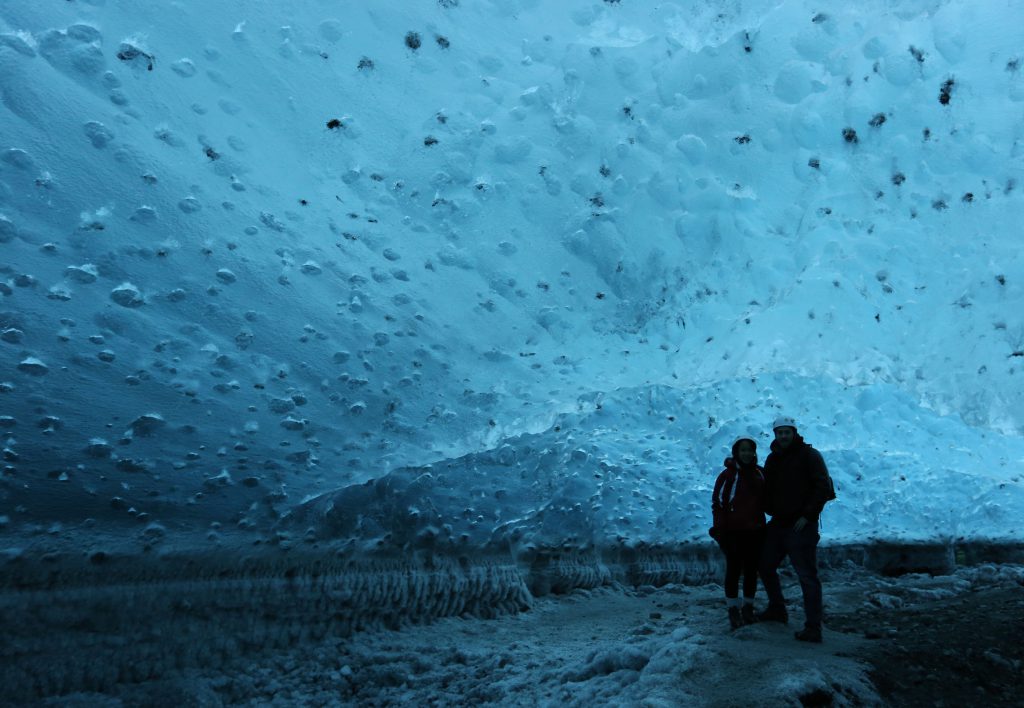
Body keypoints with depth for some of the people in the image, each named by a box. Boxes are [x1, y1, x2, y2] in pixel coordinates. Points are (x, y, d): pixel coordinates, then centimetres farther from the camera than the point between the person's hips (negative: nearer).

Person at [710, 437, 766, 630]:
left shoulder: (760, 474, 6)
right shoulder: (728, 475, -7)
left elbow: (767, 499, 19)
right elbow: (717, 503, -8)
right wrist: (720, 529, -12)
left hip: (755, 531, 4)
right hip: (734, 532, -4)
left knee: (751, 570, 9)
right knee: (734, 570, 2)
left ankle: (748, 608, 21)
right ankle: (733, 610, 10)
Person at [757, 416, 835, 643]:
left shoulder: (809, 456, -8)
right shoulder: (773, 458, 12)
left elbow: (824, 488, -13)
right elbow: (767, 488, 20)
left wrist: (807, 515, -18)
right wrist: (764, 509, 4)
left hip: (801, 526, -8)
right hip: (778, 523, 8)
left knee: (807, 577, -6)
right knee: (766, 566, 17)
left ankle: (813, 628, -1)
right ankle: (776, 610, 35)